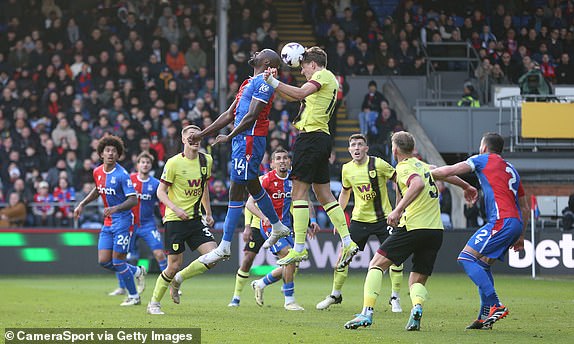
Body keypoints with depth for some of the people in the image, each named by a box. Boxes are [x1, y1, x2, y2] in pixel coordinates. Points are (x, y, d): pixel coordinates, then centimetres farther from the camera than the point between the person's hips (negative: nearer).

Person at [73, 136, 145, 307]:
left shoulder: (122, 175, -17)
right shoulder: (97, 172, 5)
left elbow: (133, 200, -20)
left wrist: (115, 208, -34)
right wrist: (82, 204, 20)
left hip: (122, 220, -7)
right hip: (108, 222, 7)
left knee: (118, 261, -8)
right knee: (103, 261, 1)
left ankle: (134, 297, 9)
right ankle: (136, 271, 25)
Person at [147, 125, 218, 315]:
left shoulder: (206, 160, 6)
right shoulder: (174, 163, -11)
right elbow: (161, 192, -7)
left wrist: (208, 213, 18)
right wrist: (176, 209, -21)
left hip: (196, 218, 5)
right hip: (174, 220, -5)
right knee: (174, 265, -5)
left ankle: (178, 279, 14)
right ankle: (154, 303, 15)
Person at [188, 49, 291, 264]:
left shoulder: (263, 82, -11)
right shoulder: (250, 83, 20)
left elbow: (251, 116, -19)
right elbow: (229, 115, 22)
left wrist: (229, 137, -17)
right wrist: (202, 135, 19)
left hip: (249, 139, -10)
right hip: (243, 140, 10)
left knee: (236, 190, -9)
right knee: (253, 186, 22)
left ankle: (225, 247, -9)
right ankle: (278, 227, 38)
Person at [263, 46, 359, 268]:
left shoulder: (323, 75, -5)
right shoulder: (328, 80, 24)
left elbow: (300, 93, -23)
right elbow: (293, 97, 26)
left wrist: (273, 82, -24)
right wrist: (274, 82, 13)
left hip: (311, 136, -10)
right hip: (322, 139, 10)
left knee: (299, 190, -9)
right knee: (324, 193, 12)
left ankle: (299, 248, -12)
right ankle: (347, 243, 8)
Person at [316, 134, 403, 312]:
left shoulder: (378, 164, -13)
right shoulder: (347, 169, 0)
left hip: (383, 217, -3)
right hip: (359, 218, 3)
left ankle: (395, 298, 5)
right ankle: (335, 295, 17)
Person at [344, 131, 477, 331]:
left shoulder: (403, 168, -3)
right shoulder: (423, 166, 19)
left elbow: (418, 184, -25)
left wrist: (398, 210, -30)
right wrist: (466, 186, 56)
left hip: (413, 227, -7)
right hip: (436, 231, 7)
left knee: (376, 265, 2)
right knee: (418, 281, 12)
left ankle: (367, 313, -12)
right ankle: (417, 306, -22)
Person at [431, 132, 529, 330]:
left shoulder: (484, 160, 6)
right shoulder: (511, 169, 27)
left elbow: (449, 171, 1)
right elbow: (524, 208, 29)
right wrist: (521, 237, 35)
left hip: (502, 221, -8)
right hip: (516, 223, 9)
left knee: (466, 258, -11)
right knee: (483, 264, 16)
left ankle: (495, 306, -21)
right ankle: (485, 317, 12)